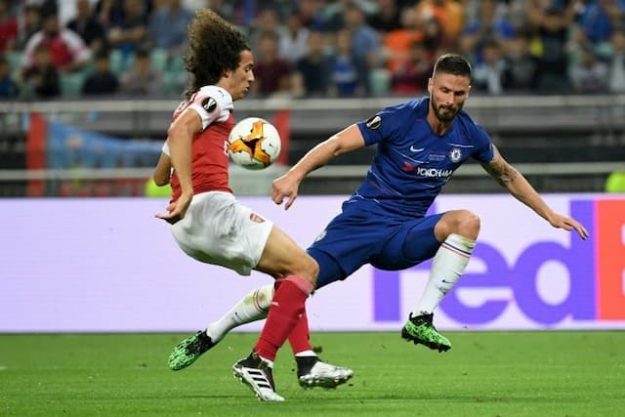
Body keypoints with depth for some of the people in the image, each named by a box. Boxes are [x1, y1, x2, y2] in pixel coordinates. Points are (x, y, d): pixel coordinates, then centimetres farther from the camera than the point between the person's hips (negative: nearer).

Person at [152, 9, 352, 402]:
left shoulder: (192, 103, 27)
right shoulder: (215, 96, 0)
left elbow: (160, 175, 30)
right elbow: (181, 130, -22)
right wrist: (189, 191, -28)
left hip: (188, 224, 10)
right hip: (212, 209, -10)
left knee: (287, 268, 20)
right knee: (305, 267, -7)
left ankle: (306, 362, 9)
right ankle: (258, 362, -15)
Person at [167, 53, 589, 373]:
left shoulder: (470, 136, 0)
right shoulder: (401, 119, -13)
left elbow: (507, 174, 18)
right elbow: (339, 143, -13)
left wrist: (550, 214, 18)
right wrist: (296, 174, -27)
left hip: (406, 234, 3)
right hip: (364, 219, -3)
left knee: (467, 221, -26)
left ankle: (421, 320, -23)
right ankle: (211, 334, 6)